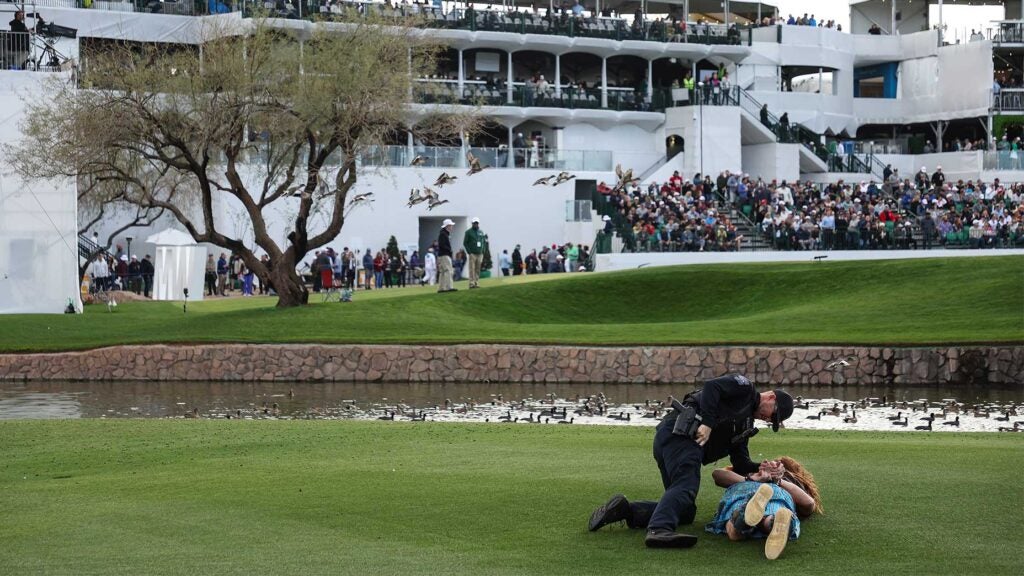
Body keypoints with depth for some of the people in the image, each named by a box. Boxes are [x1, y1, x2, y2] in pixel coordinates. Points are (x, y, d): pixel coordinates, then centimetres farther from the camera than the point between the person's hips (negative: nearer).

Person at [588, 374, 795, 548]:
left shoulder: (746, 423, 31)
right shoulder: (744, 387, 7)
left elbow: (740, 464, 24)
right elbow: (712, 386, -12)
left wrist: (761, 468, 6)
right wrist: (707, 423, -19)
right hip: (679, 432, -10)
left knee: (686, 512, 5)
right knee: (685, 486, -30)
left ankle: (624, 510, -3)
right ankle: (659, 530, -53)